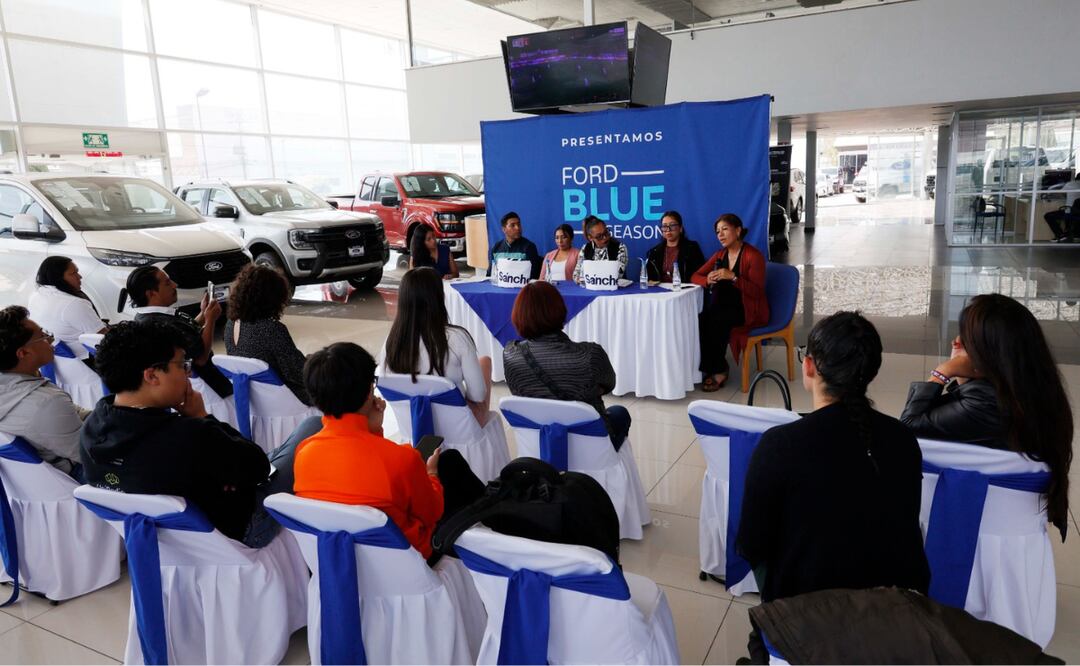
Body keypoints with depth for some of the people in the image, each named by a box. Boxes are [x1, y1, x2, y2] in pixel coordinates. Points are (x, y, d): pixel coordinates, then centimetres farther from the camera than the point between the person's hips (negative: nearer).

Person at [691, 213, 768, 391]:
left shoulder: (753, 255, -9)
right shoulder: (720, 255, 10)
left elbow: (757, 292, -16)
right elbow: (695, 276, 9)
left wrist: (733, 277, -28)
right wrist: (708, 280, -14)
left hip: (749, 310, -5)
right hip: (725, 306, 5)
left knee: (715, 321, -32)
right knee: (700, 320, -26)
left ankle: (718, 371, -15)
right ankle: (708, 368, -14)